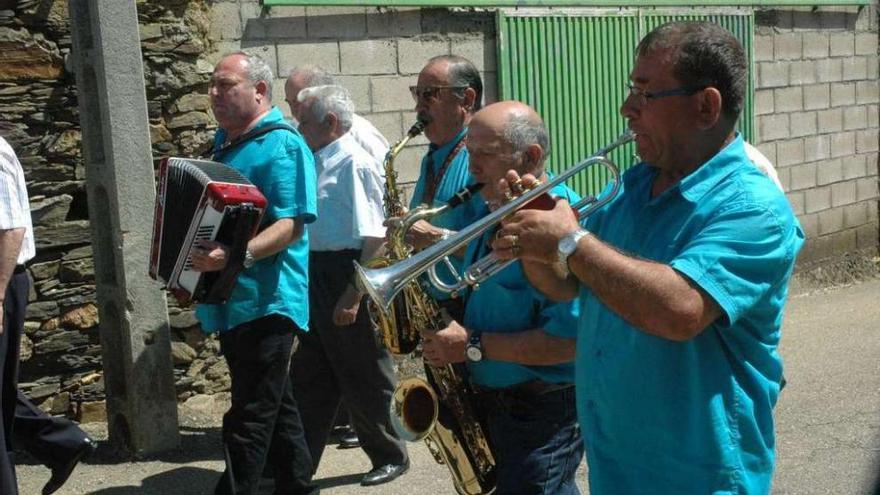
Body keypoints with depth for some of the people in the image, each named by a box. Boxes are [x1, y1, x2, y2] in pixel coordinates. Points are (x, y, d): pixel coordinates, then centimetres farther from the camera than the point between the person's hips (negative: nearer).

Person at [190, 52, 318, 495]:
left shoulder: (282, 144, -13)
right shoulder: (224, 141, 15)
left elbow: (292, 224, -23)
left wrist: (238, 255, -35)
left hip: (264, 302, -9)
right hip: (231, 304, 10)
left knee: (250, 421, -5)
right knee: (275, 406, 19)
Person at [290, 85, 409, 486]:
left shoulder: (355, 164, -16)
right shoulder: (319, 163, 11)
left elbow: (374, 237, -21)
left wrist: (353, 297, -24)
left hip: (347, 277, -9)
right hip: (317, 278, 9)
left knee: (365, 380, 5)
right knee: (310, 377, 15)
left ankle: (390, 457, 23)